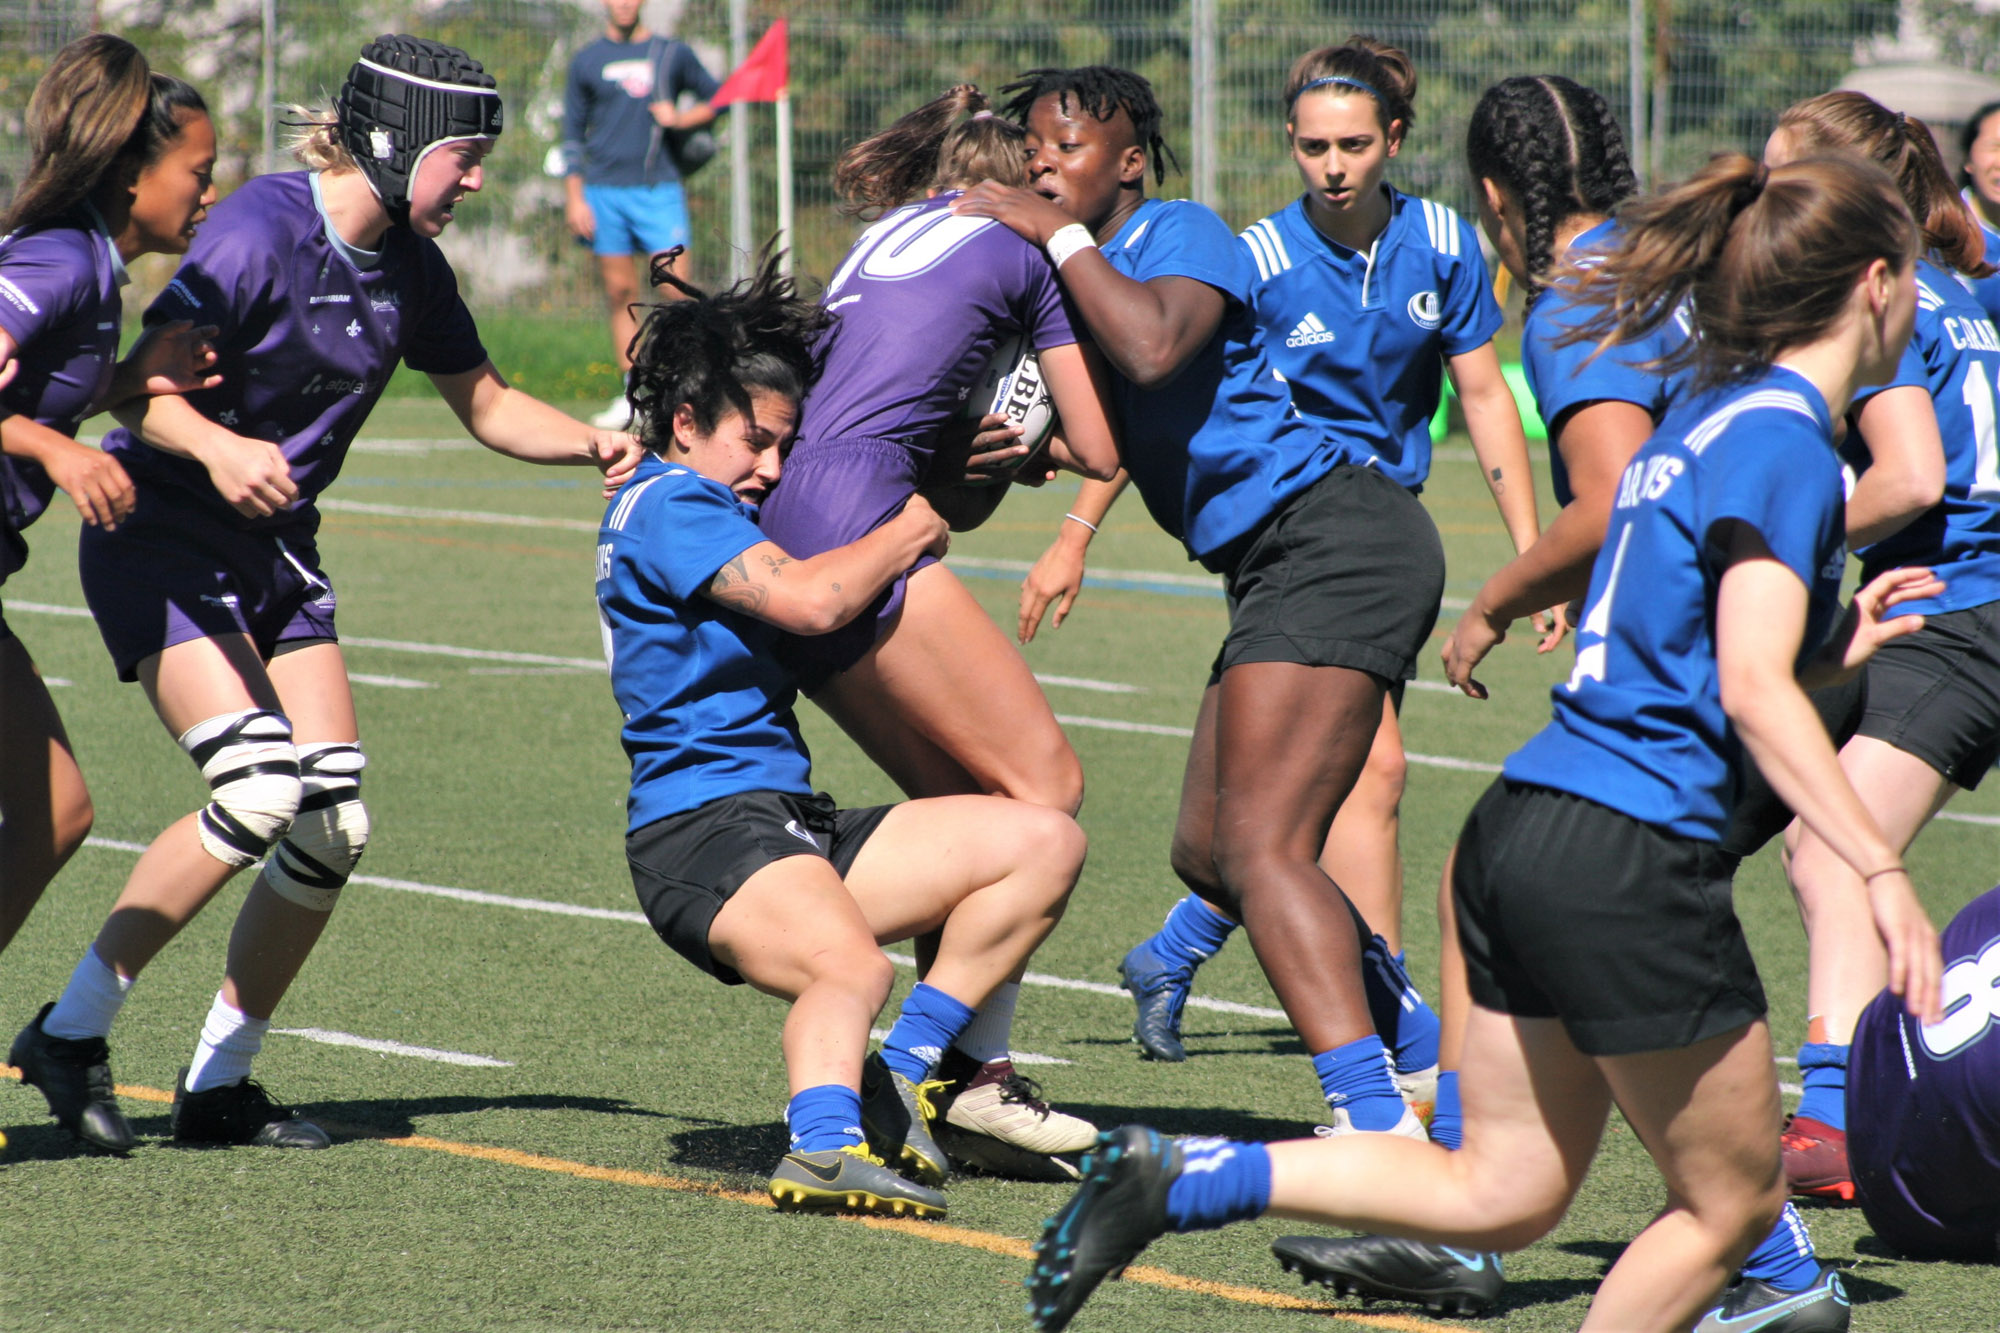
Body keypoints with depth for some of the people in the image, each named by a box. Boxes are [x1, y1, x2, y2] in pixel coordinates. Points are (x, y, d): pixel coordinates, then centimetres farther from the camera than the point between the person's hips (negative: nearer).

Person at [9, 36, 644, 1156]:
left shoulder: (409, 267, 3)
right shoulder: (260, 233, -20)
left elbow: (487, 402, 17)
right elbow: (142, 390, -24)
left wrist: (589, 445, -1)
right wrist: (218, 448, -43)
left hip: (278, 555, 8)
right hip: (164, 547, -8)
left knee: (335, 824, -3)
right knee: (259, 794, -23)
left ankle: (219, 1085, 11)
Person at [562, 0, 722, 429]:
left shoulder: (673, 54, 7)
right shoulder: (587, 62, 8)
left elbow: (715, 99, 17)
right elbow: (572, 134, 10)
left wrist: (681, 119, -3)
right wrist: (574, 197, 2)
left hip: (659, 189, -1)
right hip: (604, 193, 1)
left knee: (674, 291, -10)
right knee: (620, 294, 2)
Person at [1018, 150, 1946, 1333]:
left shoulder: (1710, 417, 17)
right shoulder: (1787, 442, -11)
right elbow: (1754, 689, -22)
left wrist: (1833, 645, 27)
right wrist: (1881, 868, -26)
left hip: (1527, 829, 9)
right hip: (1630, 861, -9)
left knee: (1502, 1193, 13)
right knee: (1732, 1203, 6)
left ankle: (1177, 1180, 2)